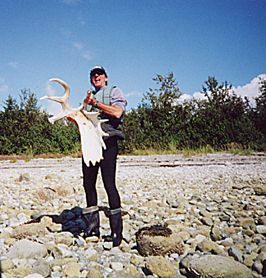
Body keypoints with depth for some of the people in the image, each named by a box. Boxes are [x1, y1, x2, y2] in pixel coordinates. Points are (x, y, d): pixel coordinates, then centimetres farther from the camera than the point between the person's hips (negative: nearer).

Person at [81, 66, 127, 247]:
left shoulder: (114, 91, 8)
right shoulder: (89, 97, 27)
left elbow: (117, 112, -12)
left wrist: (96, 103, -10)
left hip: (107, 141, -6)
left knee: (109, 184, -12)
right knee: (88, 183, 5)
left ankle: (117, 230, -7)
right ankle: (93, 226, 15)